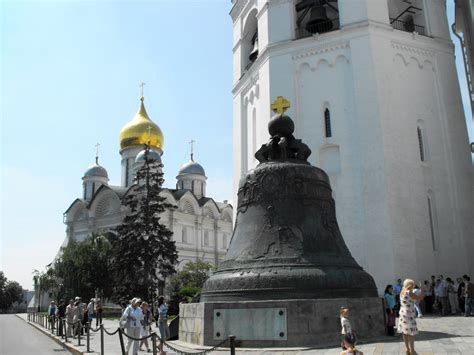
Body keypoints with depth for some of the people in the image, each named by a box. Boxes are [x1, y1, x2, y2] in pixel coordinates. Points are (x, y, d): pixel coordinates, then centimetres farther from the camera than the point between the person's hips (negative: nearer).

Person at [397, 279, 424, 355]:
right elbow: (419, 298, -16)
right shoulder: (409, 292, -17)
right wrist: (422, 290, -2)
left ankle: (407, 349, 17)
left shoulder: (402, 292, 9)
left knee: (405, 332, 11)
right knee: (411, 332, 0)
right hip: (409, 314, -8)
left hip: (403, 313, 8)